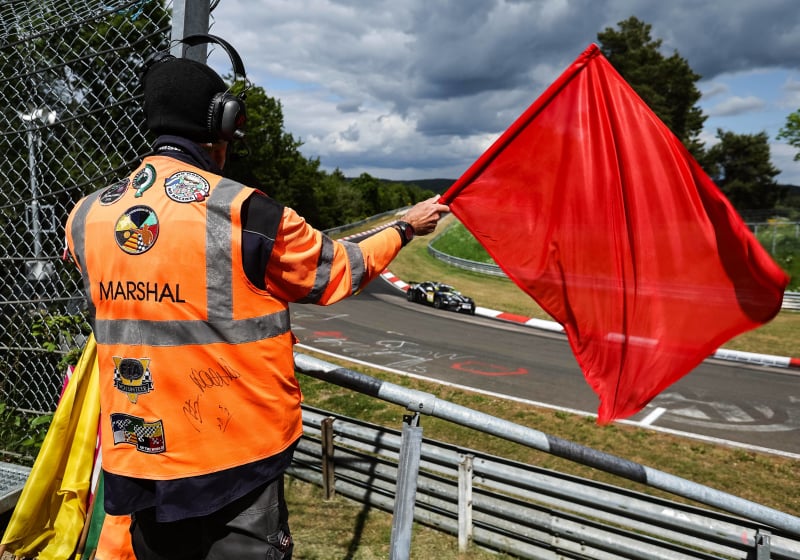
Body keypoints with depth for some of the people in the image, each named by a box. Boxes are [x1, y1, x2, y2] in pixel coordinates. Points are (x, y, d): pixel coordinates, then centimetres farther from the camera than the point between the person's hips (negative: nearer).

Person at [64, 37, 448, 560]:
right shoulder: (243, 211, -18)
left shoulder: (86, 216, -1)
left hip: (135, 455, 6)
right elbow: (340, 271, -4)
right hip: (235, 453, -5)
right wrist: (406, 228, 12)